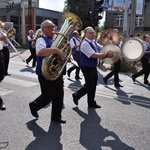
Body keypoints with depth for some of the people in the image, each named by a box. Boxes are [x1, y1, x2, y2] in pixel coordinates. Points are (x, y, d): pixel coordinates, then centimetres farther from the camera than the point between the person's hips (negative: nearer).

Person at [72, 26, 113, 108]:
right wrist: (106, 55, -28)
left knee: (93, 85, 14)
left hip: (93, 67, 9)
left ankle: (91, 103, 26)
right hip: (87, 67, -9)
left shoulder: (94, 42, 9)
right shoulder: (85, 43, -20)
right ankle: (76, 95, 21)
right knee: (89, 85, -2)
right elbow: (93, 55, -28)